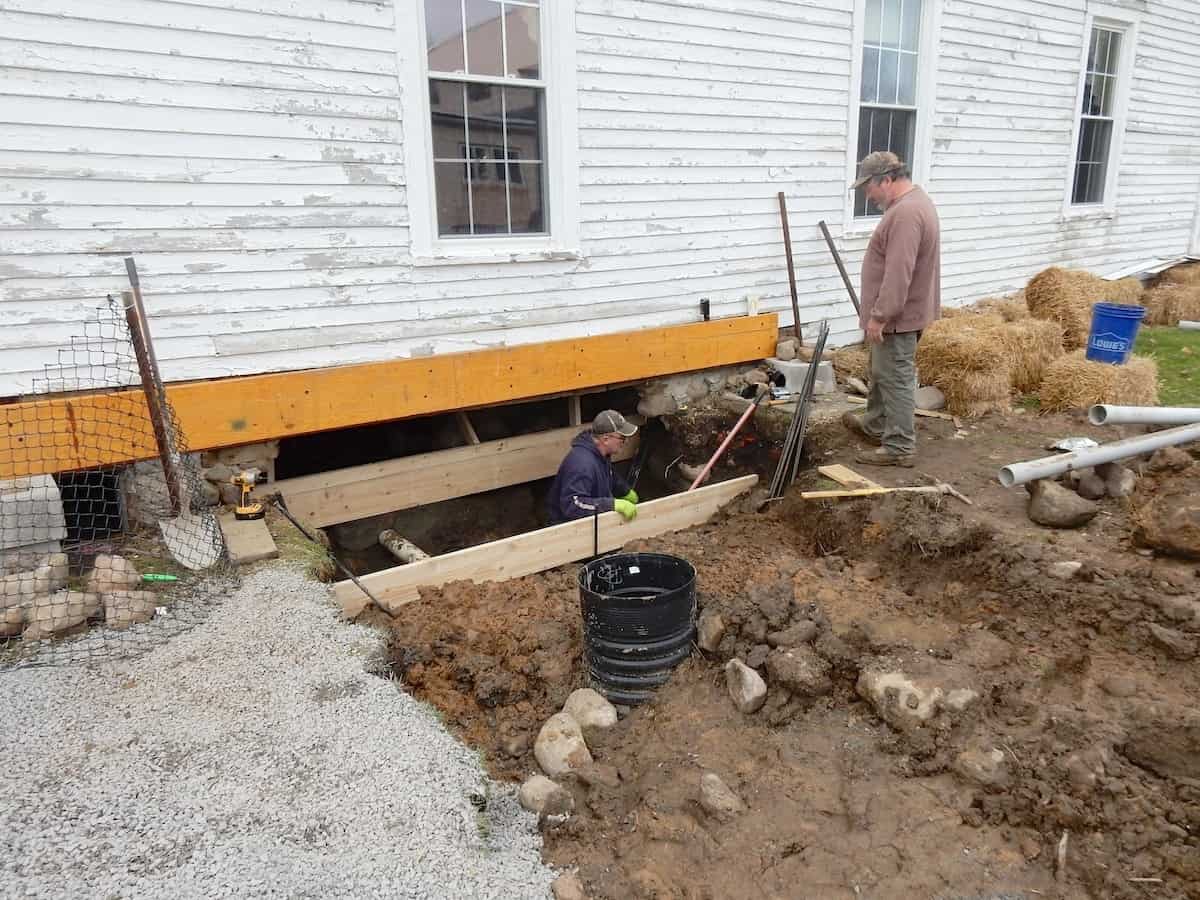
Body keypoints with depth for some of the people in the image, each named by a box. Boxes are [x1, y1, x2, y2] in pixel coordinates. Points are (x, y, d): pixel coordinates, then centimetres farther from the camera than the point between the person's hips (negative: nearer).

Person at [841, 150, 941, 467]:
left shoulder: (906, 212, -24)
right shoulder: (913, 201, 12)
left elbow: (898, 274, -28)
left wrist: (879, 316, -24)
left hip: (897, 316, -11)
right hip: (898, 312, 11)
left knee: (895, 379, -3)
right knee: (881, 373, 22)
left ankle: (900, 447, 5)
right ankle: (875, 425, 37)